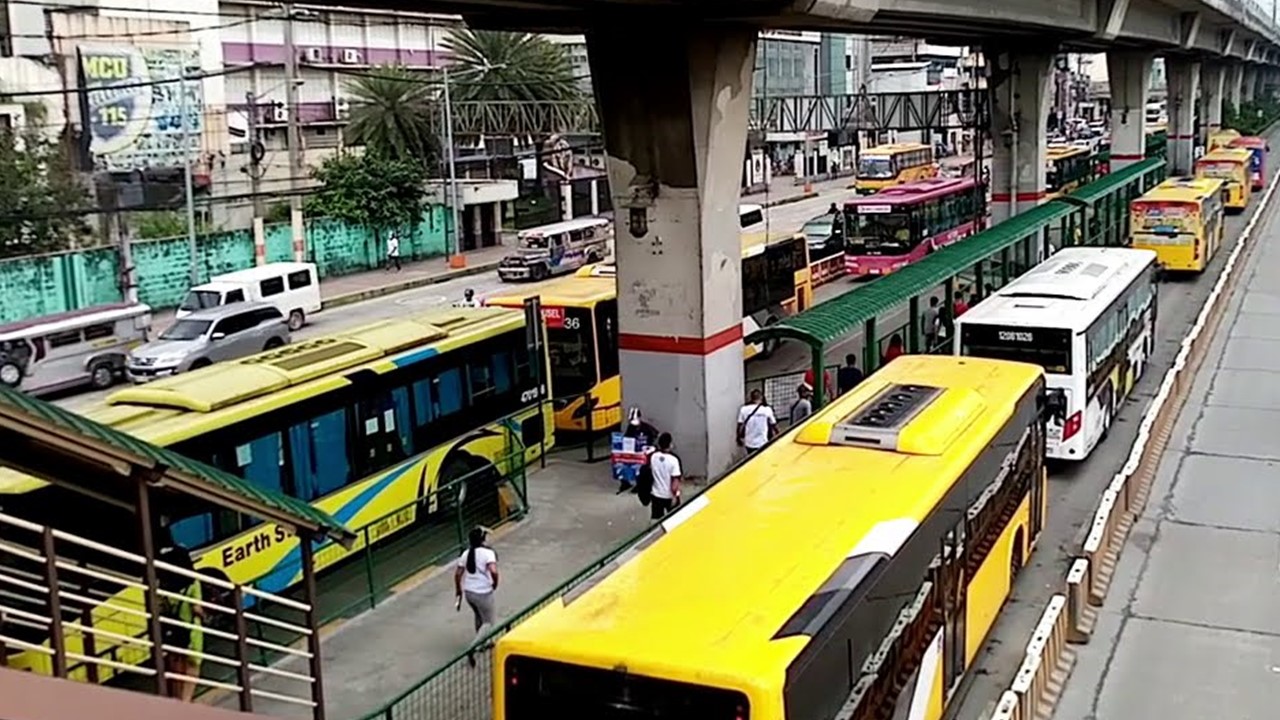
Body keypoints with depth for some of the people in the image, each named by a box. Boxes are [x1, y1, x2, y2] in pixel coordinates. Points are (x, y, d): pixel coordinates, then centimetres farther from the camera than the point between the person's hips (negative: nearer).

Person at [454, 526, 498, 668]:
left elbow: (458, 574, 5)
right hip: (483, 593, -6)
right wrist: (495, 583, -11)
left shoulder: (466, 553, 1)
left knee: (479, 617, 30)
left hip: (468, 592, 6)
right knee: (488, 623, 8)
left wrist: (458, 592, 17)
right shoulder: (488, 553, -18)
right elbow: (493, 571, -31)